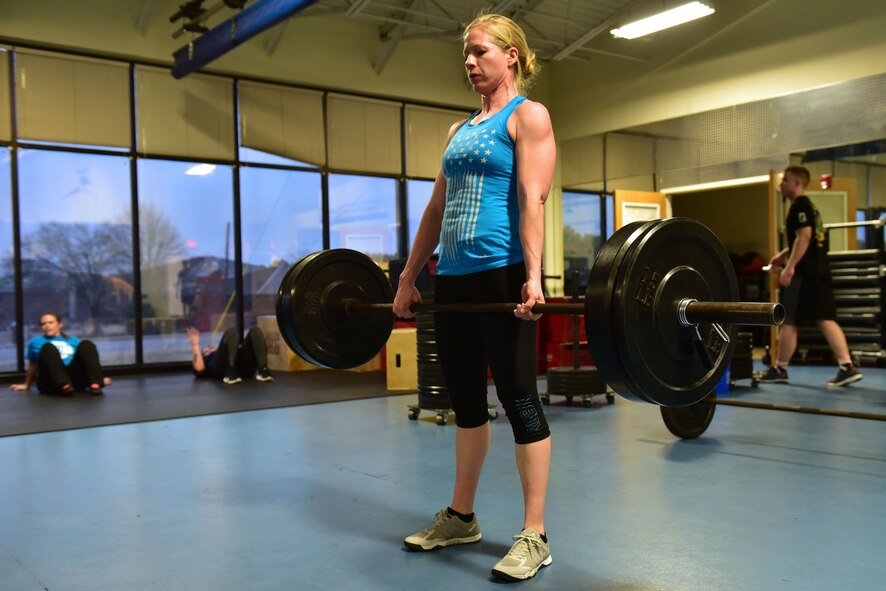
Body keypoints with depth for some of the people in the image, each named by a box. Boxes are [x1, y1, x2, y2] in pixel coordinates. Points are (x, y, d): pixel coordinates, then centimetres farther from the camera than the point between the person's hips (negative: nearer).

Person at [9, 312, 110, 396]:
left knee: (86, 344, -21)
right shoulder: (36, 342, 24)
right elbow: (33, 365, 29)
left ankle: (95, 383, -41)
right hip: (50, 382, -2)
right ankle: (64, 386, -49)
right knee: (48, 347, -28)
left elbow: (83, 361, 27)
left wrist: (99, 378, 16)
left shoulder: (73, 340, 29)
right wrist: (26, 385, 29)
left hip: (75, 379, 2)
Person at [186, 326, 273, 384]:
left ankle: (263, 370, -38)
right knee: (231, 332, -26)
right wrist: (195, 344, 12)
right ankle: (230, 372, -40)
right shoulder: (205, 360, 35)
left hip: (245, 367, 4)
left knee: (255, 330, -19)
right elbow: (198, 368, 9)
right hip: (223, 368, -4)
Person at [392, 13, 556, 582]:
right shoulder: (460, 129, 20)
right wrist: (409, 276, 16)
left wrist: (532, 276, -24)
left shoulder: (528, 116, 0)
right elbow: (437, 208, 19)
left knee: (519, 400, -4)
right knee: (466, 400, 13)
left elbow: (532, 199, -14)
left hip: (502, 275, -7)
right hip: (454, 278, 7)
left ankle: (534, 536, 5)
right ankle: (461, 517, 25)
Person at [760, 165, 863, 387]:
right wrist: (783, 255, 24)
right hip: (819, 270, 10)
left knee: (788, 321, 0)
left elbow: (804, 237, -21)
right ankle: (847, 367, -3)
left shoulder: (799, 206, -10)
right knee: (825, 319, 5)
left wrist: (790, 267, -23)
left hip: (804, 272, -10)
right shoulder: (809, 205, 21)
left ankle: (779, 369, 9)